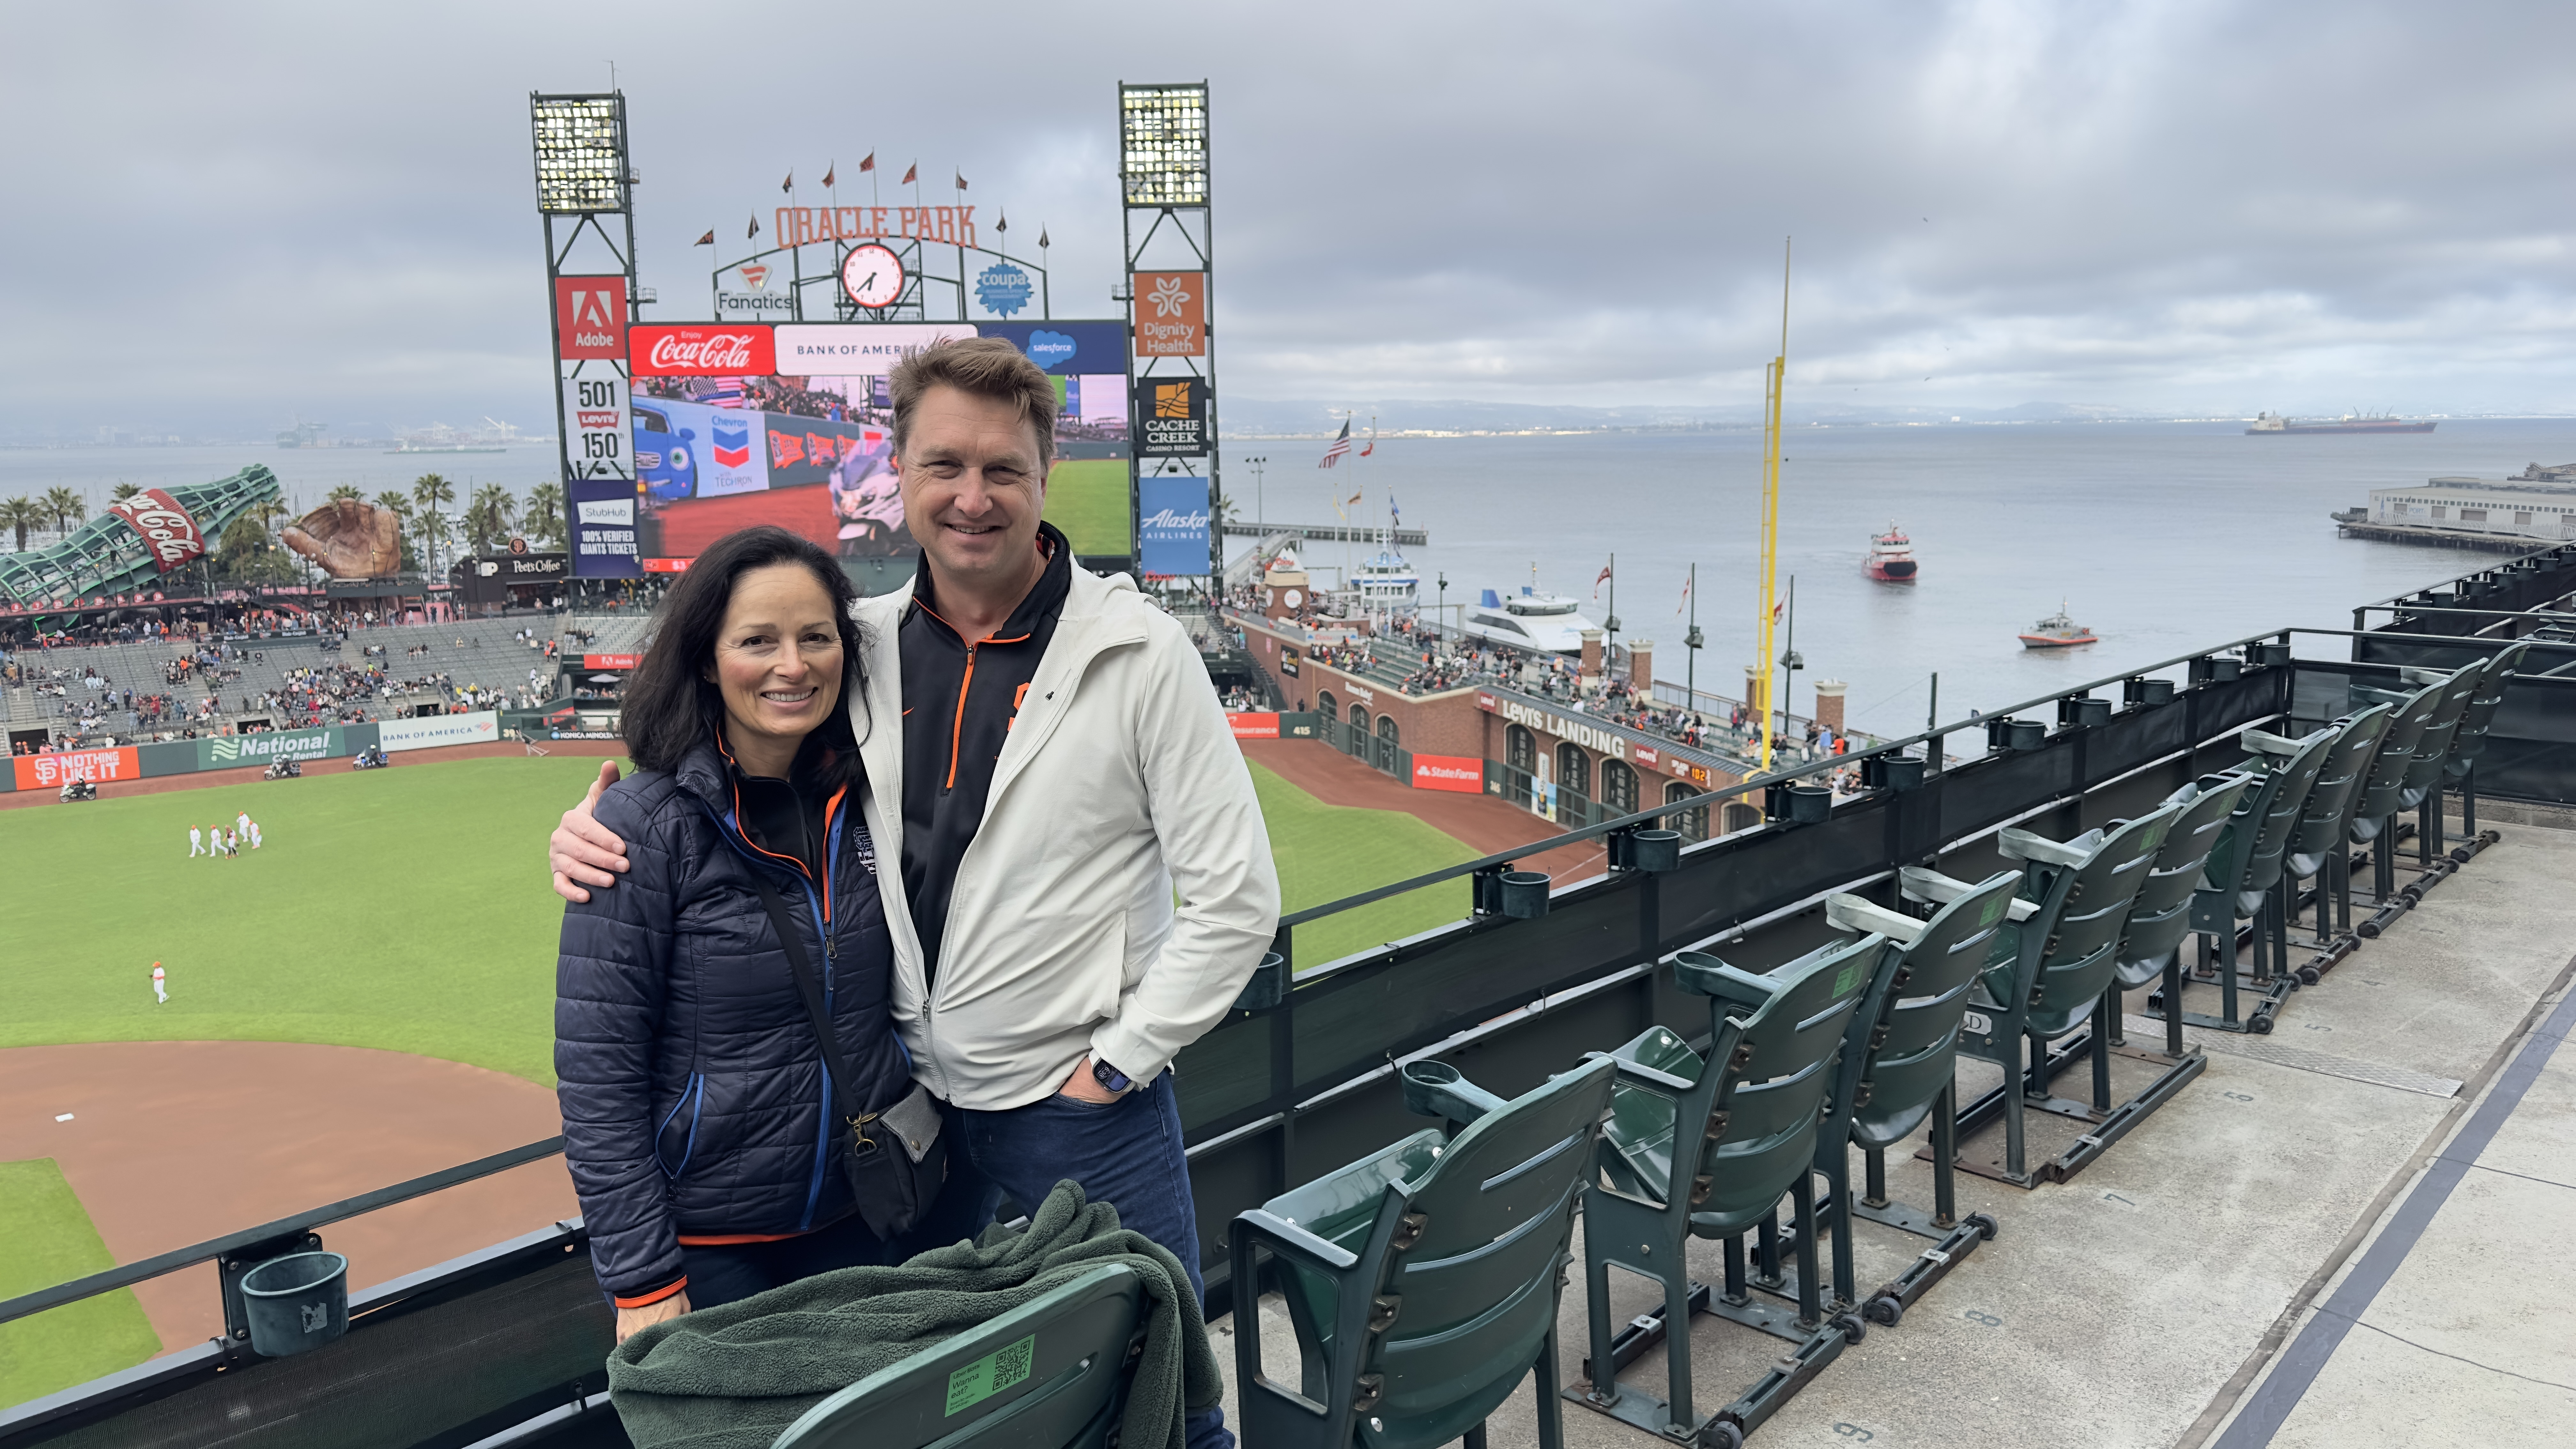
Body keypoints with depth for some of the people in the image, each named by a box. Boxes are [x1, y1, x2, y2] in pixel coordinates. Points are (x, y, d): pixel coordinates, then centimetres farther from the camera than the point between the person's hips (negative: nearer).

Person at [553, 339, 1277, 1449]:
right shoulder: (860, 648, 0)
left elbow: (1236, 898, -12)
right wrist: (597, 828, -6)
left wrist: (1115, 1065, -11)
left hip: (1087, 1112, -4)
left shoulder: (1139, 655, -13)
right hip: (918, 1110, 4)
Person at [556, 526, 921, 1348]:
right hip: (705, 1243, -4)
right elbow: (597, 1075, -15)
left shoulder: (865, 799, -2)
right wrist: (643, 1281, -16)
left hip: (861, 1221, 5)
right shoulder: (645, 825, -16)